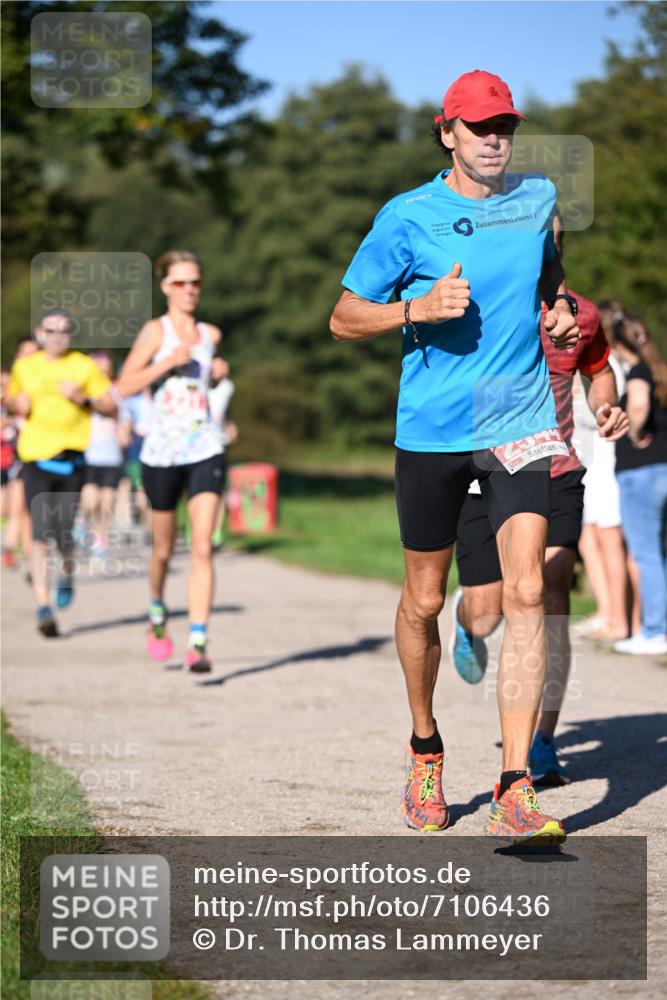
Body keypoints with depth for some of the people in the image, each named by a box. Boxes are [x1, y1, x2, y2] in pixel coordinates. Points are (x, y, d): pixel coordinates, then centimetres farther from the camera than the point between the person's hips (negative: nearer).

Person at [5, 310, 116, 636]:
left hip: (72, 459, -1)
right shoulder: (25, 367, 10)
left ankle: (67, 573, 33)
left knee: (64, 534, -2)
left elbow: (111, 407, 5)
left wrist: (83, 398, -12)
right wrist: (17, 404, 1)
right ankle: (43, 606, -8)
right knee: (40, 534, -10)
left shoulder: (84, 366, 4)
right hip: (36, 458, 1)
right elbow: (12, 400, 24)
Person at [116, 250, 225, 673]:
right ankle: (158, 611, 43)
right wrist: (169, 361, -20)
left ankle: (199, 642, -16)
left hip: (205, 450, 2)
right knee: (163, 548, 13)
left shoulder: (211, 335, 9)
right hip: (162, 451, -2)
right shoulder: (156, 330, -4)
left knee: (203, 548, -13)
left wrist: (215, 371, 11)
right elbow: (125, 386, -13)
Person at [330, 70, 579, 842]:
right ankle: (424, 748, 36)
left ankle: (515, 791, -15)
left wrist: (560, 310, 8)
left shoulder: (538, 198, 7)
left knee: (525, 592, -14)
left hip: (522, 424, 1)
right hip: (432, 430, -1)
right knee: (424, 601, 9)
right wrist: (420, 308, -17)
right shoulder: (407, 217, -4)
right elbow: (343, 319, -1)